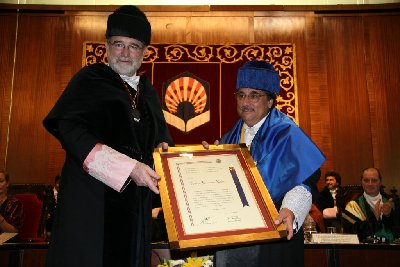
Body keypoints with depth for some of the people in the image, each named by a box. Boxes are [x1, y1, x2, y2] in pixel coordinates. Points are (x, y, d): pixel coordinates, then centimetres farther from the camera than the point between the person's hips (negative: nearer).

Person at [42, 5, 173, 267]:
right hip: (92, 196, -5)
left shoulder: (148, 92, 15)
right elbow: (69, 129, -14)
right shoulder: (90, 79, -1)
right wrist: (129, 168, -23)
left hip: (136, 198, 5)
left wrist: (164, 147, -7)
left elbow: (161, 135, 20)